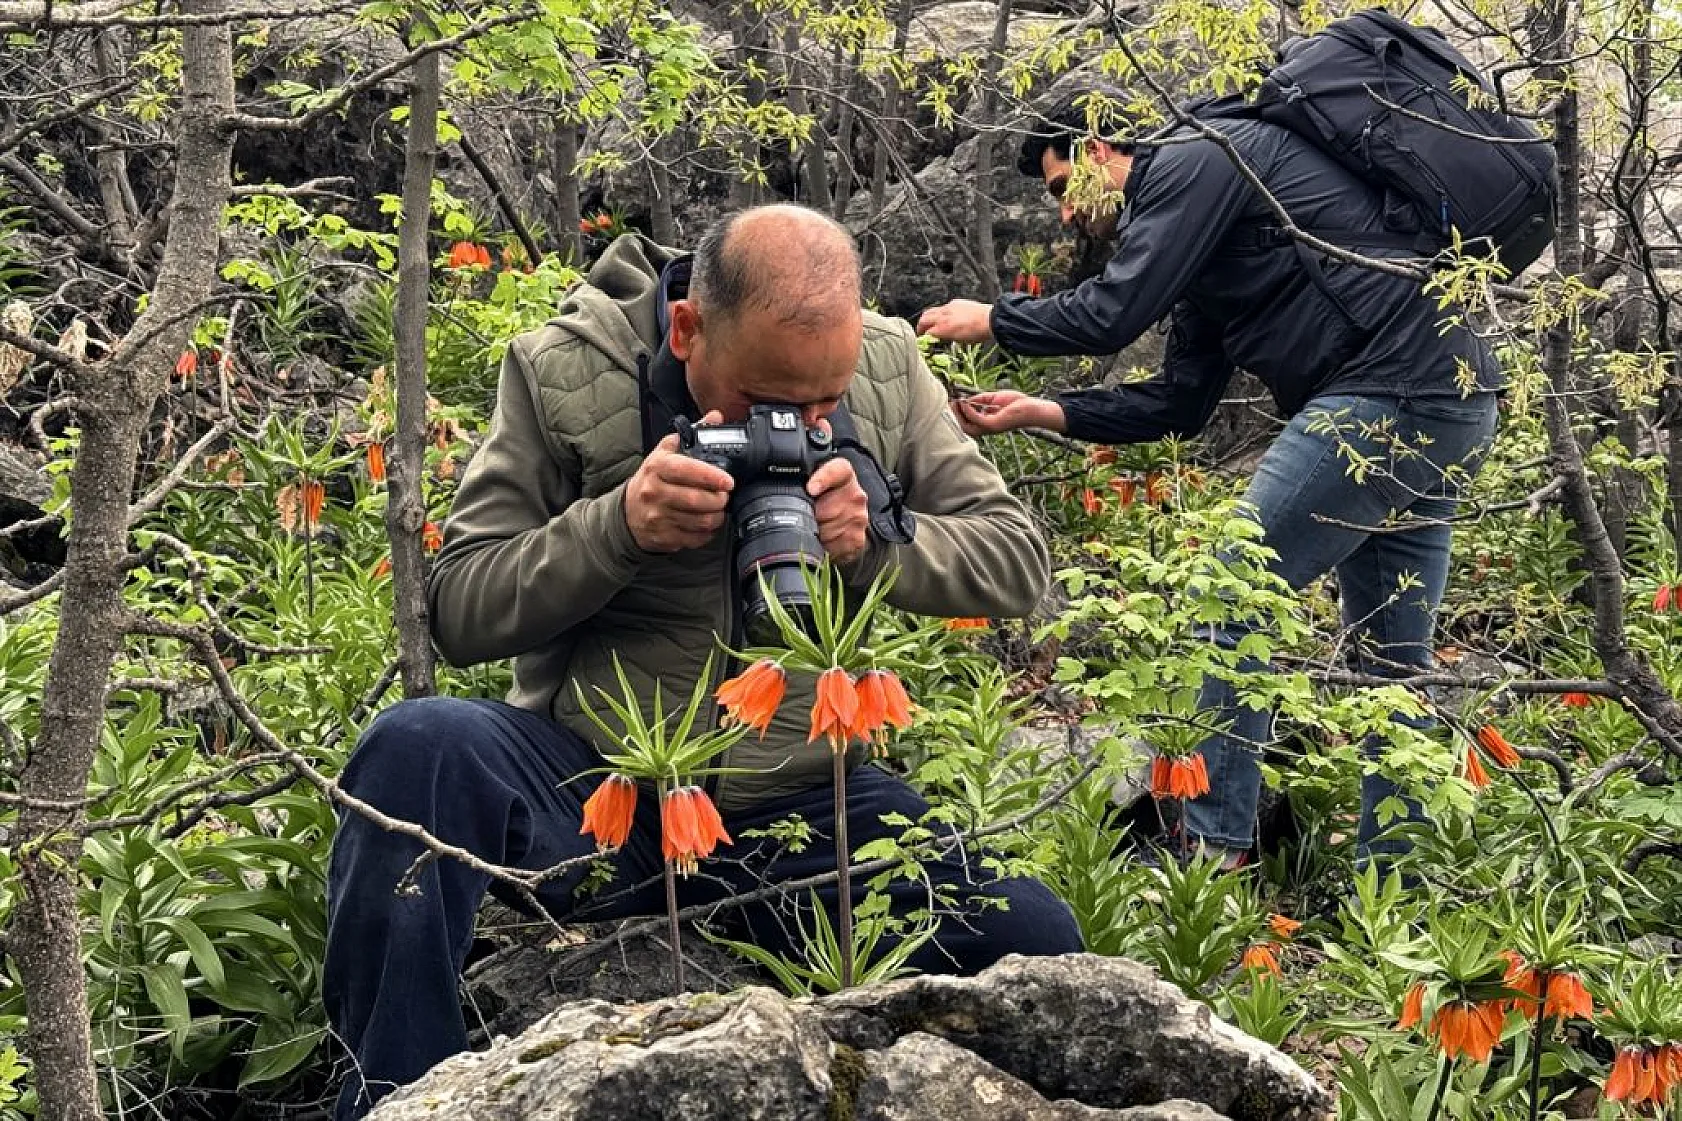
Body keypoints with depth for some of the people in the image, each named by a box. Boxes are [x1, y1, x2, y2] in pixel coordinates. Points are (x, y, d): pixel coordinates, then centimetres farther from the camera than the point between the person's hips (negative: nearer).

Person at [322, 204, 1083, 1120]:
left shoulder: (887, 370, 0)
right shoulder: (563, 374, -7)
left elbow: (1018, 563, 2)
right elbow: (457, 611, -7)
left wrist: (877, 540, -18)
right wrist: (620, 526, -24)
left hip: (806, 806, 2)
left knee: (1037, 942, -22)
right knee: (420, 748, -33)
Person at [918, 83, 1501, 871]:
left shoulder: (1191, 161, -4)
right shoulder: (1209, 248, 25)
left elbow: (1112, 314, -13)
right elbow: (1178, 403, 24)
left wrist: (990, 322, 3)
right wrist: (1040, 412, 21)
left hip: (1385, 396, -10)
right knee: (1393, 656, 12)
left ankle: (1213, 853, -4)